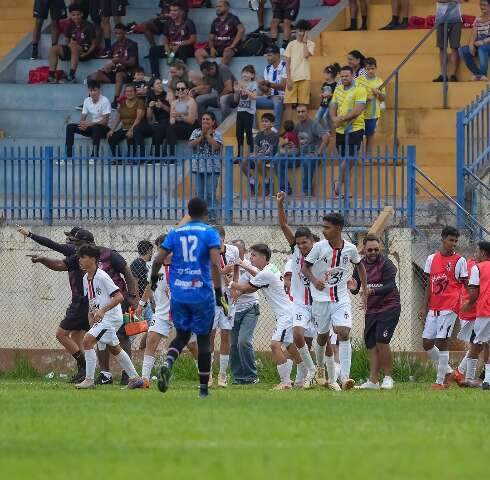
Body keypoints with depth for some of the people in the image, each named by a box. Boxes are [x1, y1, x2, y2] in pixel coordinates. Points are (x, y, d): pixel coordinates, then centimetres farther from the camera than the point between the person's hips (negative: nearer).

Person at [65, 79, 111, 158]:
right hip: (90, 128, 6)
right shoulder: (87, 101, 4)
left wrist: (89, 124, -28)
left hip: (102, 129, -6)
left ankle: (94, 154, -41)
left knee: (95, 127, -40)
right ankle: (68, 155, -14)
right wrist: (82, 124, -21)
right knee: (70, 127, -9)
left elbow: (105, 121, -19)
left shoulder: (105, 101, -14)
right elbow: (82, 118, 5)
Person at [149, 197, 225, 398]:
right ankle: (203, 388, 11)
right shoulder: (210, 233, -2)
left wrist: (153, 279, 21)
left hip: (178, 294, 3)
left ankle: (168, 363, -15)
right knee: (203, 338, 9)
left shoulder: (175, 233, 7)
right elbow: (215, 263, -14)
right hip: (202, 294, -3)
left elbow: (158, 260, 2)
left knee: (182, 335, 17)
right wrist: (218, 293, -12)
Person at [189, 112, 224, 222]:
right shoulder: (196, 132, 9)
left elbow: (216, 146, -15)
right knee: (199, 193, 5)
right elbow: (191, 144, -4)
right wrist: (202, 136, -12)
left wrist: (207, 134, -11)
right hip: (198, 167, 4)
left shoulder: (216, 134, 0)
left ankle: (212, 215, 0)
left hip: (212, 167, -4)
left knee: (210, 193, -6)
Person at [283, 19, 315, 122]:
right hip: (292, 77, 1)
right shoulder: (292, 44, 9)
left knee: (303, 103, -1)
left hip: (304, 78, -1)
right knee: (288, 103, -4)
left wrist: (304, 41, -6)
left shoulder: (310, 44, 6)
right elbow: (287, 63, 6)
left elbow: (306, 55, -15)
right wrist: (288, 78, -3)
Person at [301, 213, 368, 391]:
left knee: (344, 333, -17)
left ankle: (345, 377, -23)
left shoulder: (350, 249, -3)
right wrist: (314, 280, -21)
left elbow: (360, 266, 17)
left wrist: (365, 290, 15)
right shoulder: (319, 247, -8)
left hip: (341, 298, 0)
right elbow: (305, 267, -1)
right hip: (321, 297, 0)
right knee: (323, 336, 10)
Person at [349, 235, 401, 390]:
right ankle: (373, 381, 7)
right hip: (371, 310, 6)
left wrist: (372, 291, -37)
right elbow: (355, 290, 11)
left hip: (389, 307, -6)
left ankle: (388, 377, -5)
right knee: (371, 344, 3)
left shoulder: (386, 264, -12)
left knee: (381, 341, -16)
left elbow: (390, 286, -22)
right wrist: (353, 288, -14)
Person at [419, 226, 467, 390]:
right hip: (433, 307, 6)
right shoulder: (432, 259, 11)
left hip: (450, 307, -6)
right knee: (427, 343, 5)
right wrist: (424, 308, 12)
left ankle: (440, 381, -2)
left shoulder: (459, 261, -1)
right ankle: (448, 372, 20)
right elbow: (429, 285, 15)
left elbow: (466, 286, 0)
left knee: (441, 342, -10)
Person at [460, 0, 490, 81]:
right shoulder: (477, 20, 15)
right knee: (463, 50, -22)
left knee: (482, 47, -40)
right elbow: (473, 36, 6)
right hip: (478, 46, 5)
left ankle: (483, 74, -35)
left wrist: (483, 42, -26)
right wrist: (471, 45, -16)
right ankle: (478, 73, -18)